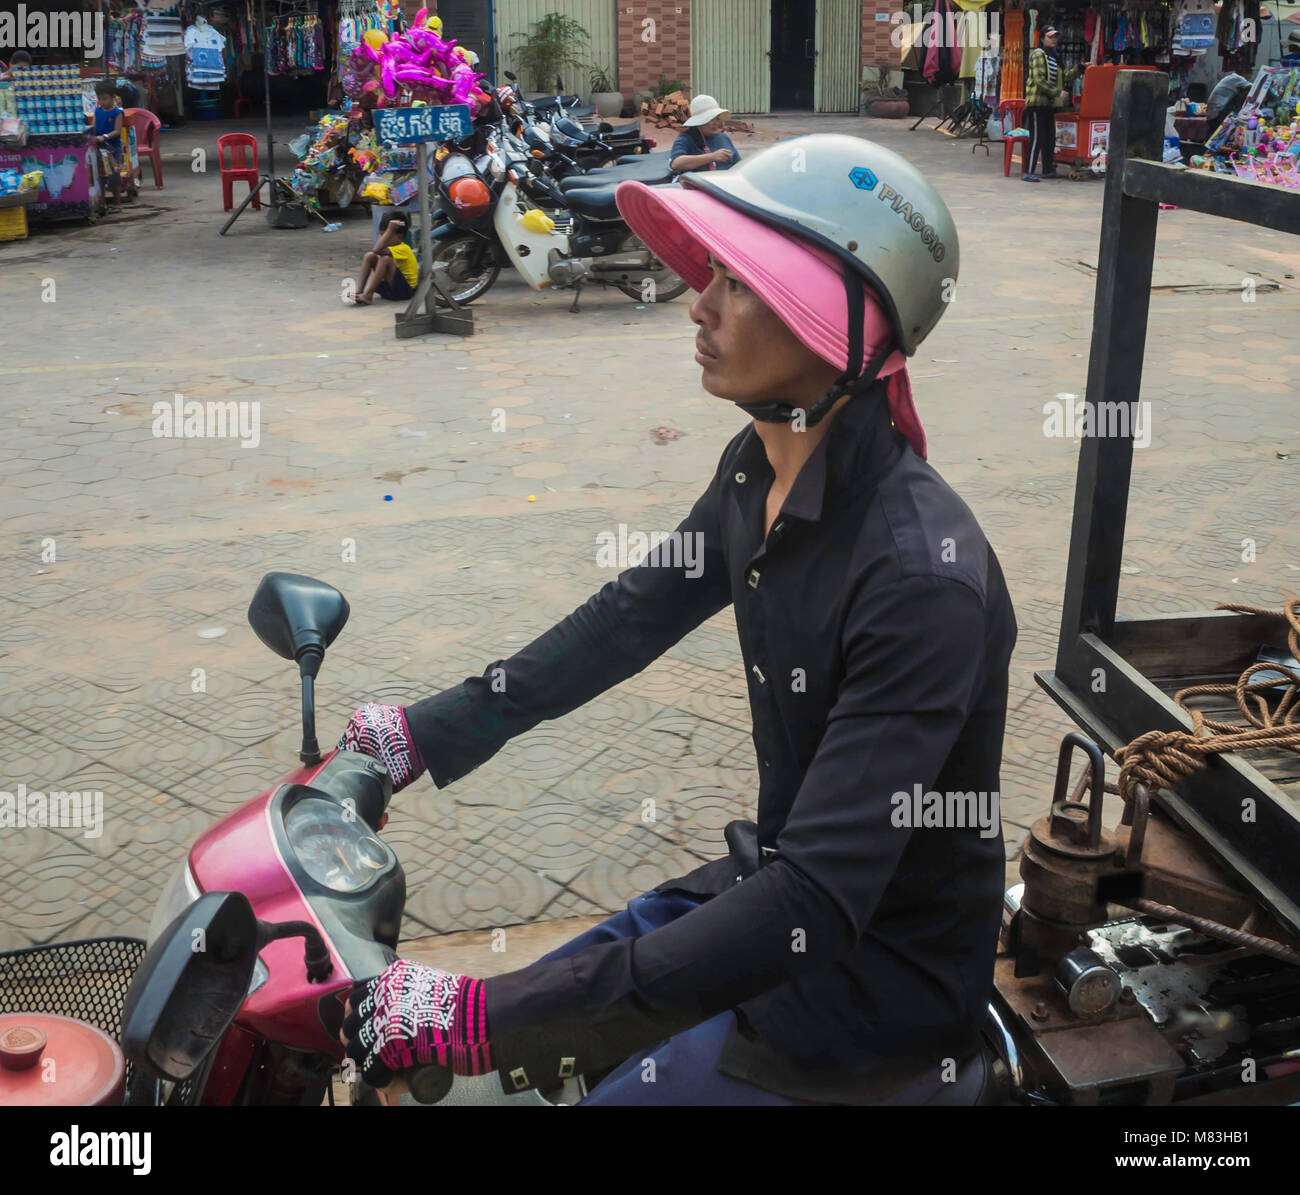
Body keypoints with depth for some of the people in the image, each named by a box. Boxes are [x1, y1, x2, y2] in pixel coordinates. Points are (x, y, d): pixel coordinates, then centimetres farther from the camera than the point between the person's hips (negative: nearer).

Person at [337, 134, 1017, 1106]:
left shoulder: (922, 575, -31)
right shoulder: (759, 473, -4)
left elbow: (821, 903, -33)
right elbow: (633, 618, 10)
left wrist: (489, 1016, -34)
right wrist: (427, 732, 7)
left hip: (881, 979, -7)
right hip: (775, 876, 7)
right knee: (521, 1039, 15)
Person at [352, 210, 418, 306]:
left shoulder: (403, 249, -17)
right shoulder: (390, 247, 12)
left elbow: (377, 250, -31)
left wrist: (390, 230, -30)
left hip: (406, 290, -9)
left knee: (385, 259, -29)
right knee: (369, 256, -3)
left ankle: (367, 295, -31)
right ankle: (358, 291, -18)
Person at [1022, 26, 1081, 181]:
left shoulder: (1053, 57, 20)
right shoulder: (1038, 55, -9)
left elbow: (1063, 77, 22)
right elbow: (1039, 80, -19)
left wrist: (1079, 68, 12)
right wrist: (1057, 93, -20)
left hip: (1049, 104, 9)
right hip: (1037, 102, -9)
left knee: (1050, 138, 12)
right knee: (1036, 138, -10)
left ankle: (1048, 170, 20)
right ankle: (1028, 173, -8)